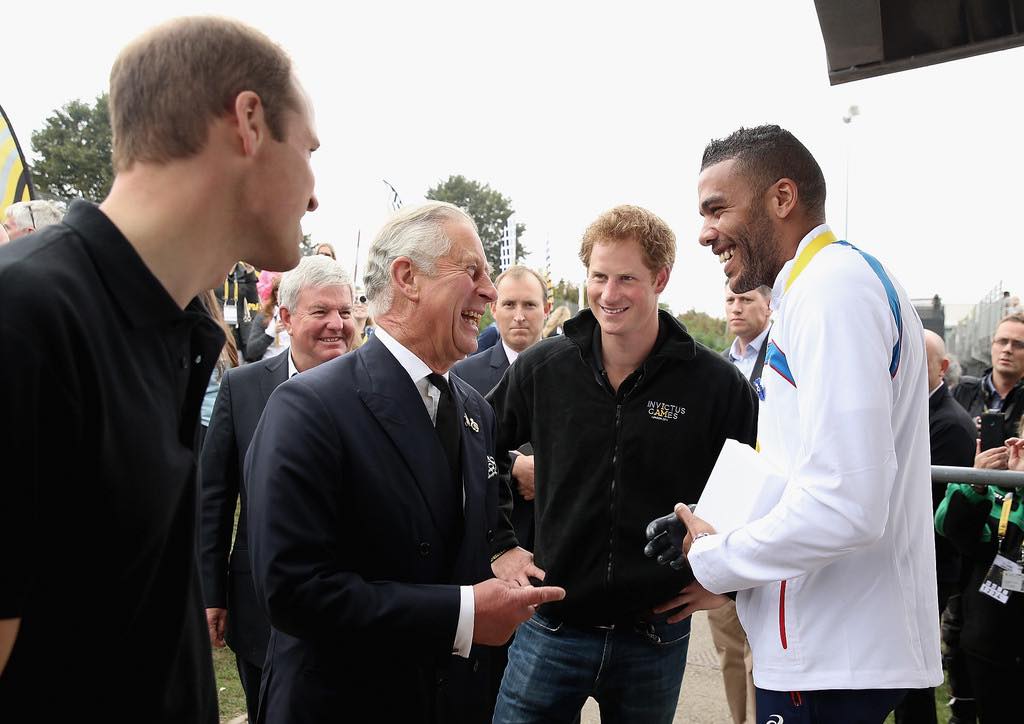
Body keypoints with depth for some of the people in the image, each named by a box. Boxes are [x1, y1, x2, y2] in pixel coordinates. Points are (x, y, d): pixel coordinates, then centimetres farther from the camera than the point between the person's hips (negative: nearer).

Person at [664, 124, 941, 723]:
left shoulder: (832, 286, -17)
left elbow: (845, 506, -26)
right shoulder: (835, 280, 15)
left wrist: (715, 563, -11)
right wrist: (730, 551, 8)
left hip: (834, 657, -9)